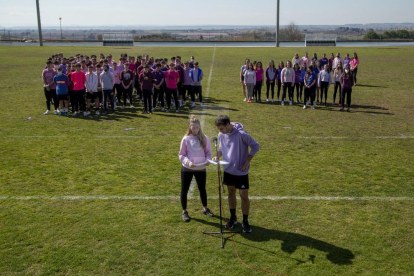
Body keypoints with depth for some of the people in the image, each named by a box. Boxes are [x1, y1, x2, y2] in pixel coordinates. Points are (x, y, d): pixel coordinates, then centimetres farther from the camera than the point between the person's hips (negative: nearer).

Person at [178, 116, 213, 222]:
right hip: (187, 169, -1)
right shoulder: (186, 139, -6)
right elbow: (181, 155, -3)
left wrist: (207, 160, -15)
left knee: (202, 189, 17)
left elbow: (208, 152, 5)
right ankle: (184, 211, 23)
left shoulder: (204, 138, -3)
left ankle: (205, 208, 37)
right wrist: (188, 162, -20)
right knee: (184, 190, 6)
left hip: (201, 169, 1)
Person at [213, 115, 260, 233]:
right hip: (228, 170, 5)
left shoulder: (241, 134, -24)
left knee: (244, 196, 0)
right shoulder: (221, 135, -5)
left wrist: (247, 162, -15)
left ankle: (245, 221, 17)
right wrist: (218, 155, -10)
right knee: (231, 193, 17)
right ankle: (233, 217, 33)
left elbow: (255, 146, -16)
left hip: (241, 172, -5)